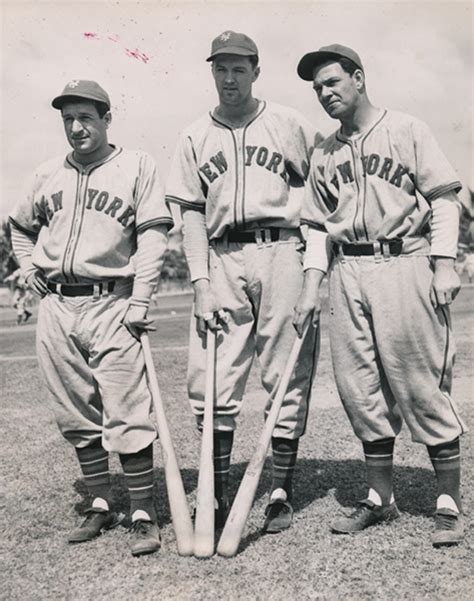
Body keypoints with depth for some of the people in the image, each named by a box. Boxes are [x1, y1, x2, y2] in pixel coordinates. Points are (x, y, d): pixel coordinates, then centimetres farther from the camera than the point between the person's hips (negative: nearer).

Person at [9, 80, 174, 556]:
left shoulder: (137, 166, 3)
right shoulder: (47, 175, 16)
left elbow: (152, 235, -5)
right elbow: (20, 227, 32)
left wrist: (139, 302, -12)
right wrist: (29, 272, 15)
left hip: (110, 305, -5)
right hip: (55, 307, 5)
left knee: (126, 415, -8)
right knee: (77, 416, 10)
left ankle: (143, 515, 1)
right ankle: (100, 504, 23)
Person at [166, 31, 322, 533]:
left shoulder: (290, 125, 9)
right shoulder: (195, 138, 14)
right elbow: (191, 212, 8)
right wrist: (201, 283, -3)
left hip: (282, 251, -1)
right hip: (223, 260, 2)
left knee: (287, 379, 0)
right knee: (212, 384, -2)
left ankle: (281, 493, 11)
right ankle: (218, 497, 10)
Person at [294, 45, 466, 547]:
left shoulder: (406, 130, 5)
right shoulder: (323, 155, 17)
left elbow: (443, 199, 0)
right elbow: (319, 226, 16)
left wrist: (444, 263, -10)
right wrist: (311, 288, 6)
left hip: (404, 265, -4)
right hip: (347, 273, 5)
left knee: (421, 384, -4)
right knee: (359, 389, 5)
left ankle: (448, 504, 8)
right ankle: (379, 497, 19)